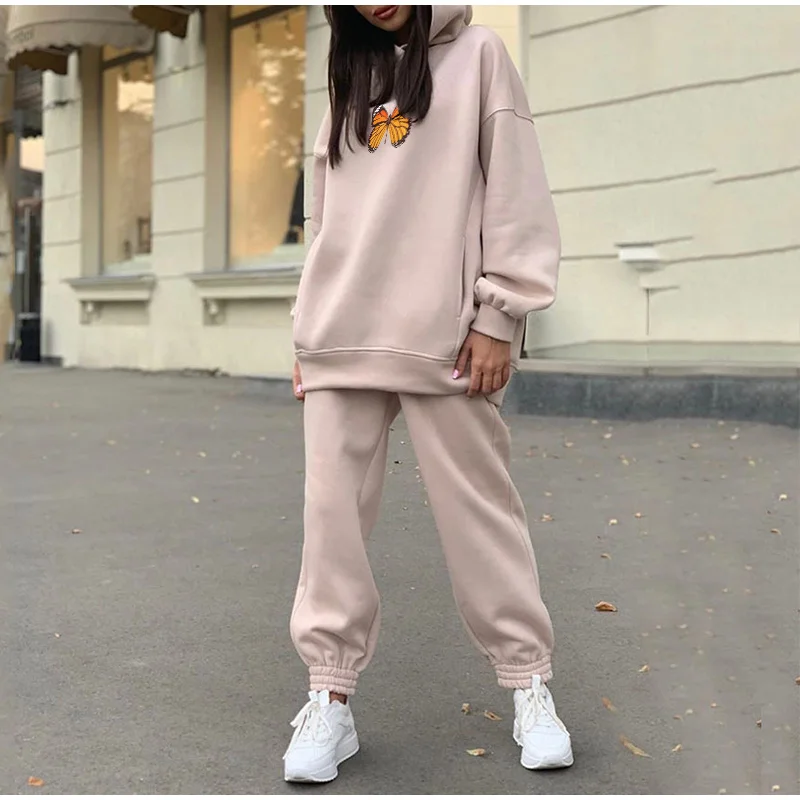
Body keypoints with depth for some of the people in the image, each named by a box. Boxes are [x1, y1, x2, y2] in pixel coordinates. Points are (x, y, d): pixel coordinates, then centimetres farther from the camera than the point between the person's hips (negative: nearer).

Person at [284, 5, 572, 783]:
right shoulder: (350, 78, 21)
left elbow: (515, 187, -1)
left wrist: (498, 317, -9)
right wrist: (308, 330, 12)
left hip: (443, 333, -4)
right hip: (341, 337, 5)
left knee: (479, 506, -1)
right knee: (333, 509, 0)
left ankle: (528, 683, 11)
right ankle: (331, 696, 7)